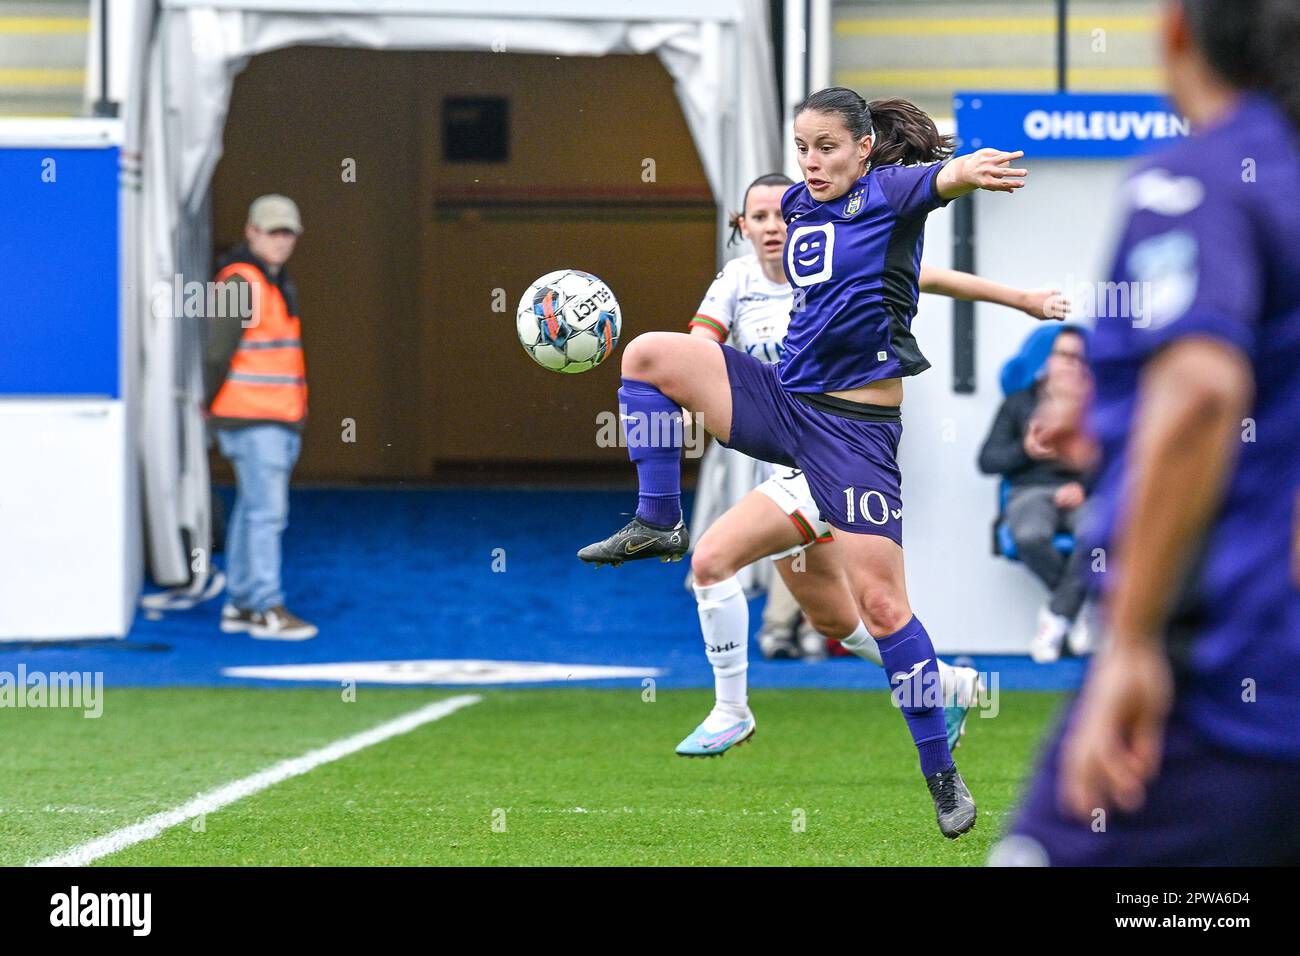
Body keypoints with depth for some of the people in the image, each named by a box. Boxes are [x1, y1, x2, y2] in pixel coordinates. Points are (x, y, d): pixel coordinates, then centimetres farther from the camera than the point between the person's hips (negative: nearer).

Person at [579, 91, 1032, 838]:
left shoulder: (889, 193, -9)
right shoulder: (796, 205, 9)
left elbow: (939, 178, -33)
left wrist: (970, 171, -56)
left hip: (857, 425, -6)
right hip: (785, 397, 6)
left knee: (879, 601, -9)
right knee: (649, 355, -7)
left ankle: (942, 771, 3)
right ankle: (659, 526, 4)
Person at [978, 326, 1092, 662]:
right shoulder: (1019, 403, 18)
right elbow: (987, 460, 10)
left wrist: (1086, 487, -12)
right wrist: (1025, 451, -9)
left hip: (1081, 492, 0)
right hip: (1031, 491, 0)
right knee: (1030, 536, -38)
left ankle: (1057, 616, -23)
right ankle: (1076, 604, -12)